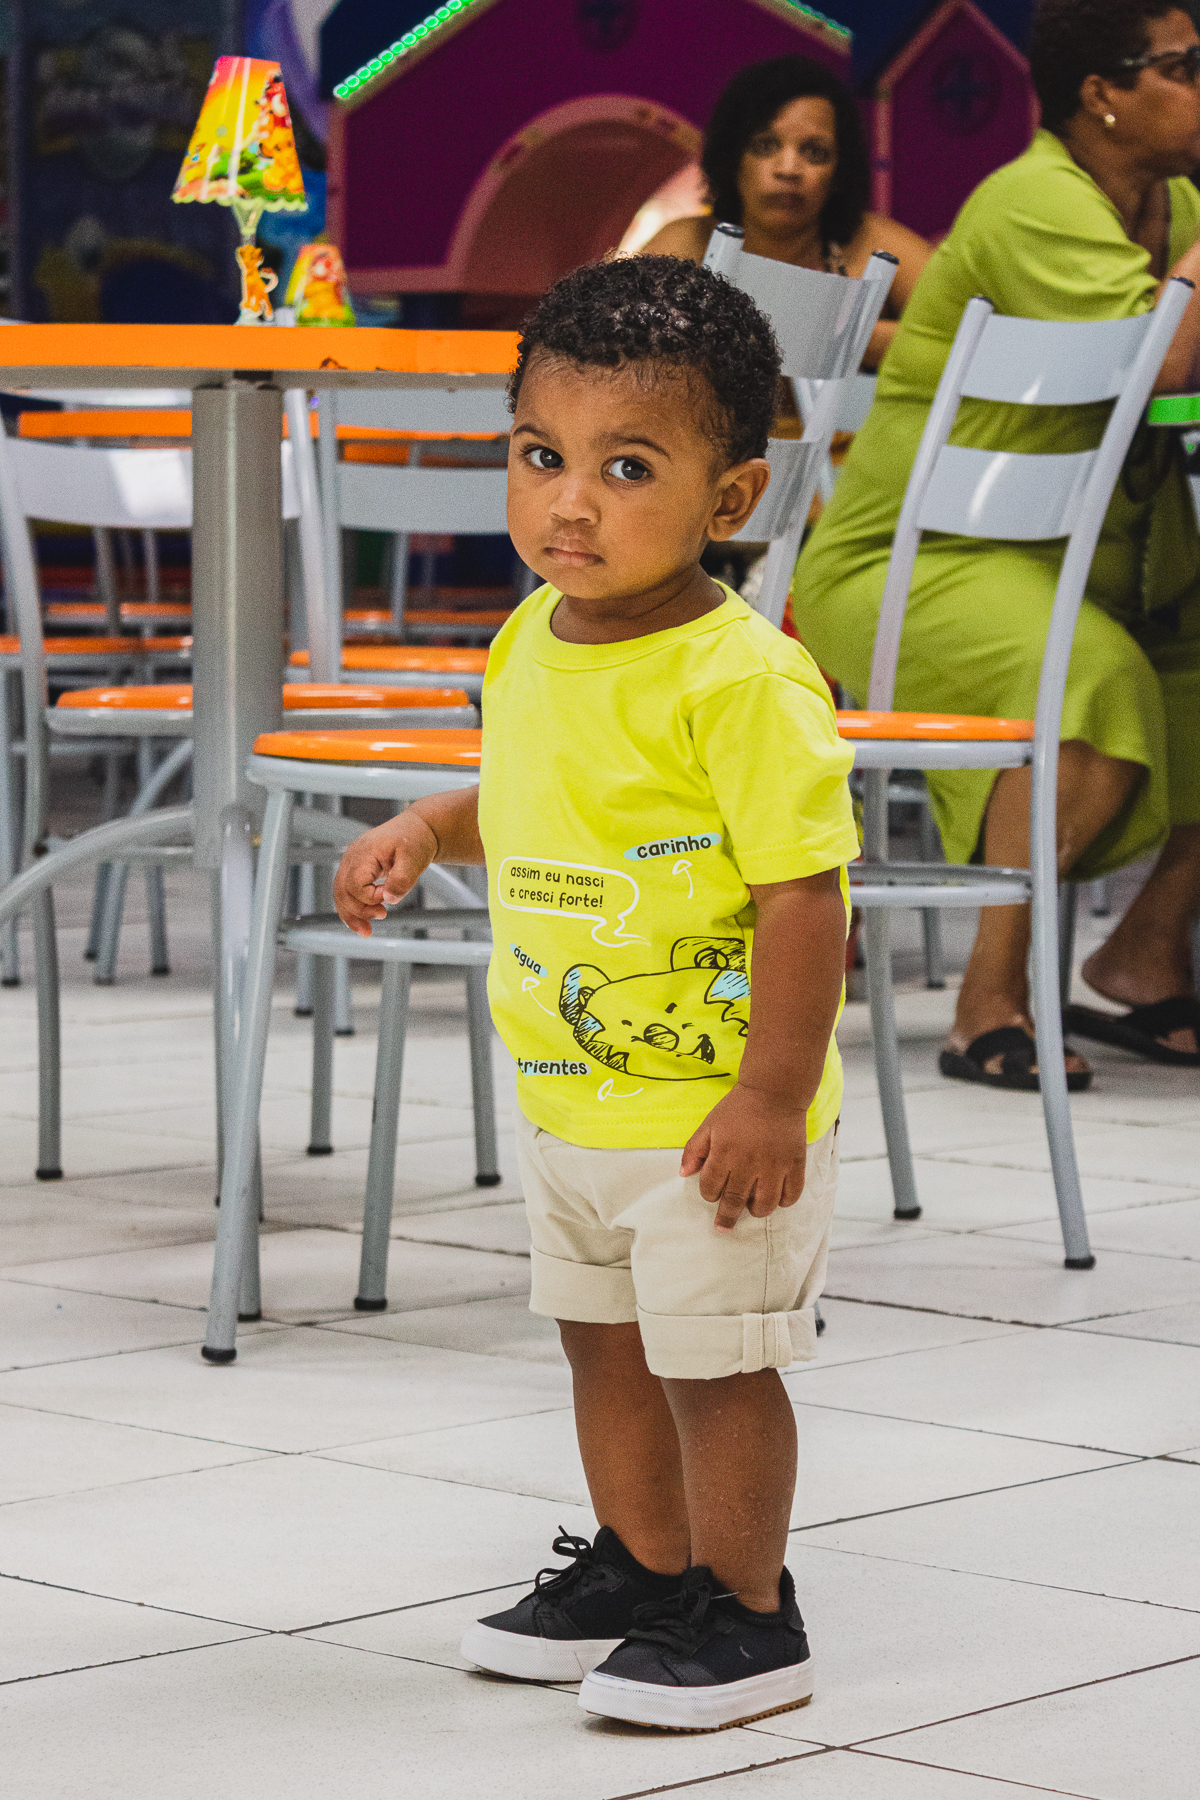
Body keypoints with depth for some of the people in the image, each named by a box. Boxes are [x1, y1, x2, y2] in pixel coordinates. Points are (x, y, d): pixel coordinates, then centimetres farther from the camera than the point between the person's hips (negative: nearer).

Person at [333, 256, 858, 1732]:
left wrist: (771, 1098, -25)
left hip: (711, 1115, -8)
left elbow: (805, 891, -24)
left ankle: (744, 1617, 19)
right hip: (564, 1100, 9)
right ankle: (637, 1570, 39)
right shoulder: (532, 645, 2)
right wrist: (427, 831, 2)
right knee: (604, 1339, 21)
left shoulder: (741, 682, -24)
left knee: (713, 1364, 4)